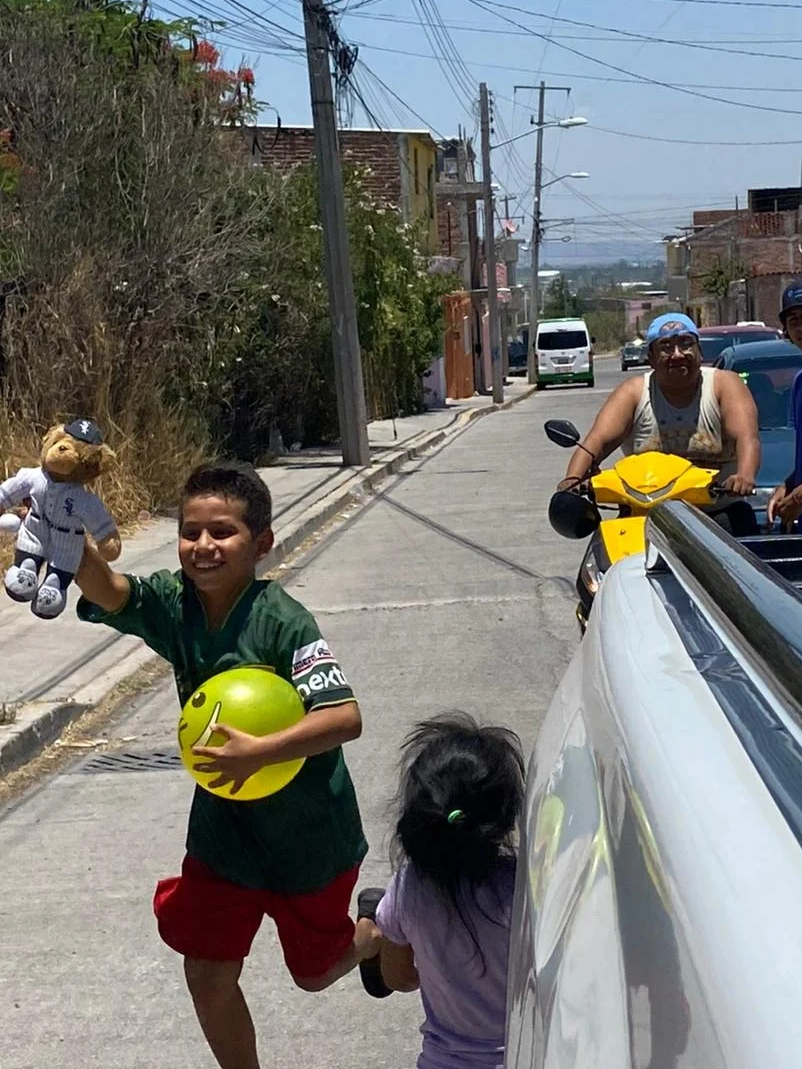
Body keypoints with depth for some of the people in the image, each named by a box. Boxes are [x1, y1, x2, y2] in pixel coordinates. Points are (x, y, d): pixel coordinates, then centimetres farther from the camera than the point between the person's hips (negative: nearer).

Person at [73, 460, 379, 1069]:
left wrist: (257, 753, -40)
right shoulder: (172, 604, -11)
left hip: (308, 831, -4)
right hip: (223, 825, 4)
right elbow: (102, 587, -30)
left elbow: (346, 717, -32)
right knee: (207, 972, 8)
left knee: (314, 972, 19)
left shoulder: (284, 622, -25)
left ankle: (380, 934, 52)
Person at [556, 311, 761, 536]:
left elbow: (747, 438, -14)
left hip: (720, 512, 0)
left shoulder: (725, 385, 2)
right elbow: (598, 441, -9)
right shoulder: (633, 393, 4)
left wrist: (745, 476, -37)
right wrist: (573, 480, -30)